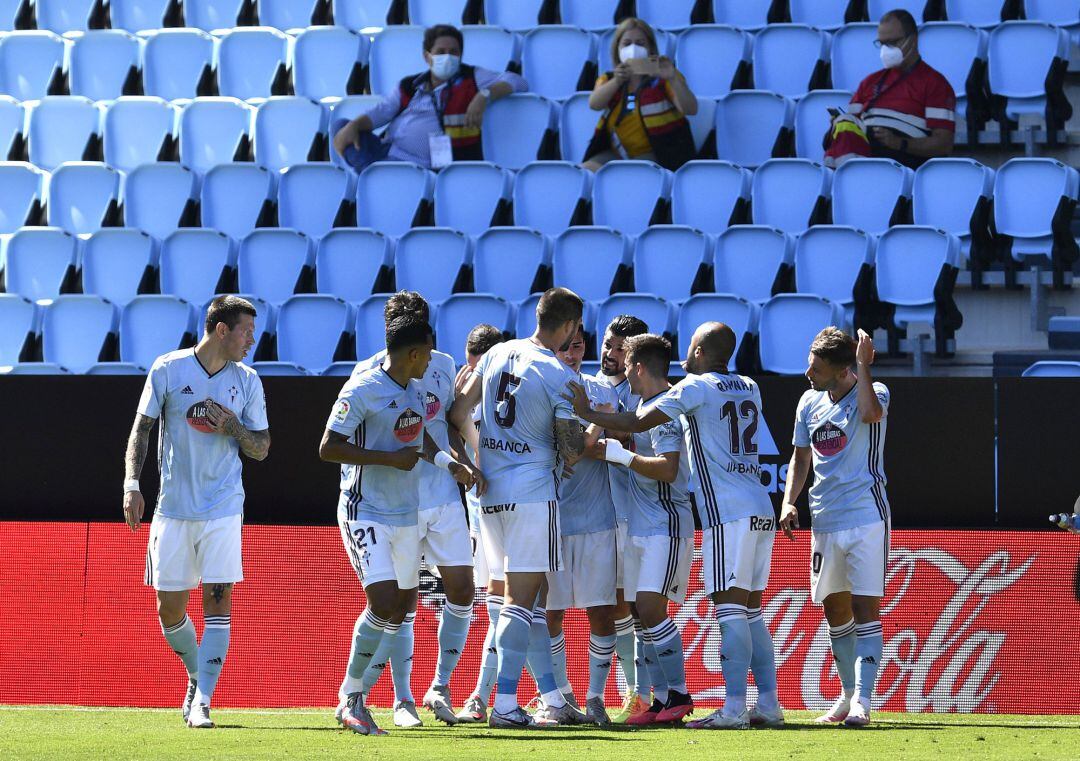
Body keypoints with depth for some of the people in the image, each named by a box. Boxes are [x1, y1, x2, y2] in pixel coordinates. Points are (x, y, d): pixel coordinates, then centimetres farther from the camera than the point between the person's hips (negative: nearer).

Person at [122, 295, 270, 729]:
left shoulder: (247, 382, 4)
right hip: (173, 509, 0)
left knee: (218, 599, -12)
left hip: (223, 509, 0)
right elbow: (141, 430, 4)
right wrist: (132, 485, -6)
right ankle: (197, 677, 29)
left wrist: (234, 427, -11)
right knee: (169, 609, 3)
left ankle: (202, 702, -10)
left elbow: (261, 449, 9)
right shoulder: (168, 370, -1)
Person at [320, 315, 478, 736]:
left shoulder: (415, 389, 10)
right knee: (383, 602, -18)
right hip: (366, 512, -8)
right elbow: (328, 448, -18)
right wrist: (390, 458, -20)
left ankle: (354, 696, 17)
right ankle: (350, 699, -6)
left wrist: (450, 464, 14)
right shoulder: (362, 390, -16)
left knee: (402, 607, 7)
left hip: (406, 513, 8)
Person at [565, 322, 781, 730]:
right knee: (749, 611, 12)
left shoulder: (697, 387, -5)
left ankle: (734, 708, -18)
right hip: (761, 511, 8)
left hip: (729, 512, -8)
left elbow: (640, 422, -8)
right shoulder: (749, 390, 17)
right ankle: (768, 702, 11)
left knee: (729, 609, -12)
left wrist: (588, 414, 1)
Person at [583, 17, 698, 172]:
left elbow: (690, 110, -12)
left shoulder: (662, 76, 3)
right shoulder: (608, 80, 12)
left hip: (656, 155, -4)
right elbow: (594, 104, -10)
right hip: (616, 153, 4)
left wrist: (672, 79, -29)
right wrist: (617, 81, -29)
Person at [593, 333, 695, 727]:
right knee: (643, 613, 8)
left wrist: (622, 455, -21)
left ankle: (679, 695, -12)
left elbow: (668, 469, -25)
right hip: (641, 528, 10)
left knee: (651, 607, -17)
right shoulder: (644, 404, 16)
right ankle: (662, 700, 10)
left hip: (666, 527, -10)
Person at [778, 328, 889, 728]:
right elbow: (801, 457, 20)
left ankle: (862, 701, -13)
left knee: (864, 608, -10)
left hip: (866, 518, -6)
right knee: (835, 610, 12)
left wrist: (863, 363, -28)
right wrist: (788, 500, 6)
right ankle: (849, 693, 25)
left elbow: (871, 414, -34)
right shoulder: (809, 403, 9)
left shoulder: (873, 392, -9)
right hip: (824, 521, 6)